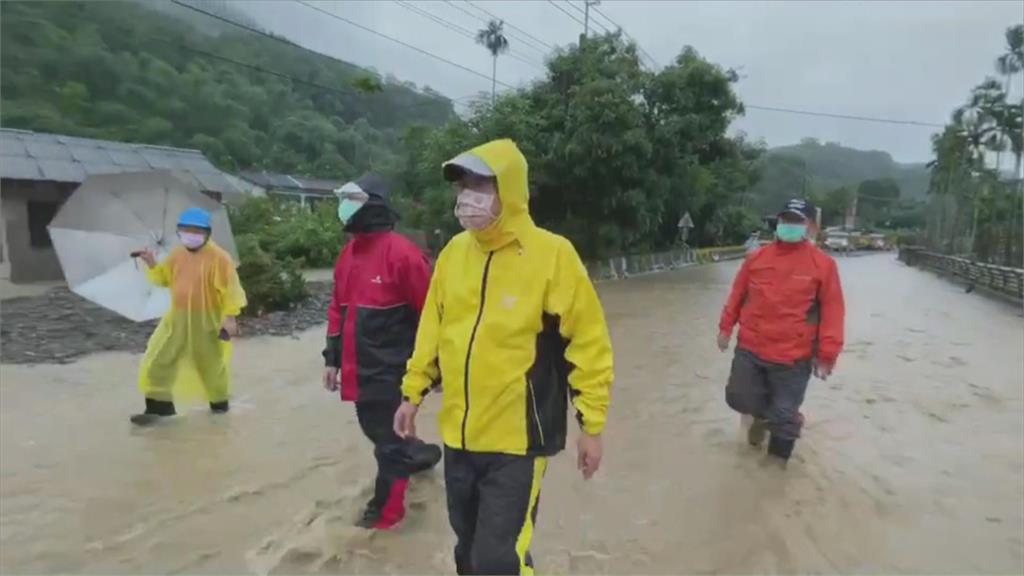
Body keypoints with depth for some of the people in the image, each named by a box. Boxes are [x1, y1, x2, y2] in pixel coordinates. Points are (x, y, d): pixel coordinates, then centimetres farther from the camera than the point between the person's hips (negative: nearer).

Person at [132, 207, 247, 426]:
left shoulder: (219, 257, -15)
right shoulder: (177, 255, 6)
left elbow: (231, 289, -16)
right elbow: (164, 279, 15)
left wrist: (230, 317, -21)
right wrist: (152, 264, -4)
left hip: (207, 321, -5)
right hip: (177, 319, 6)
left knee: (211, 364, 11)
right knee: (158, 360, 1)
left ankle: (219, 401, 32)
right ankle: (160, 405, 11)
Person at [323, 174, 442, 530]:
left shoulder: (401, 253, -17)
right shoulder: (349, 253, 9)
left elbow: (430, 312, -15)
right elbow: (339, 309, 15)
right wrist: (333, 357, 14)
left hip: (391, 371, -8)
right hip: (359, 369, 8)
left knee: (387, 436, 6)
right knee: (378, 429, 22)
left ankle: (385, 509, 24)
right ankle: (419, 454, 48)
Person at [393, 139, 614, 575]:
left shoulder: (552, 254, -14)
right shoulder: (454, 252, 2)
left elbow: (587, 343, -10)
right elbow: (433, 330, 12)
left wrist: (591, 424, -7)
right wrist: (413, 392, 12)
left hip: (518, 440, -5)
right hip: (459, 435, 6)